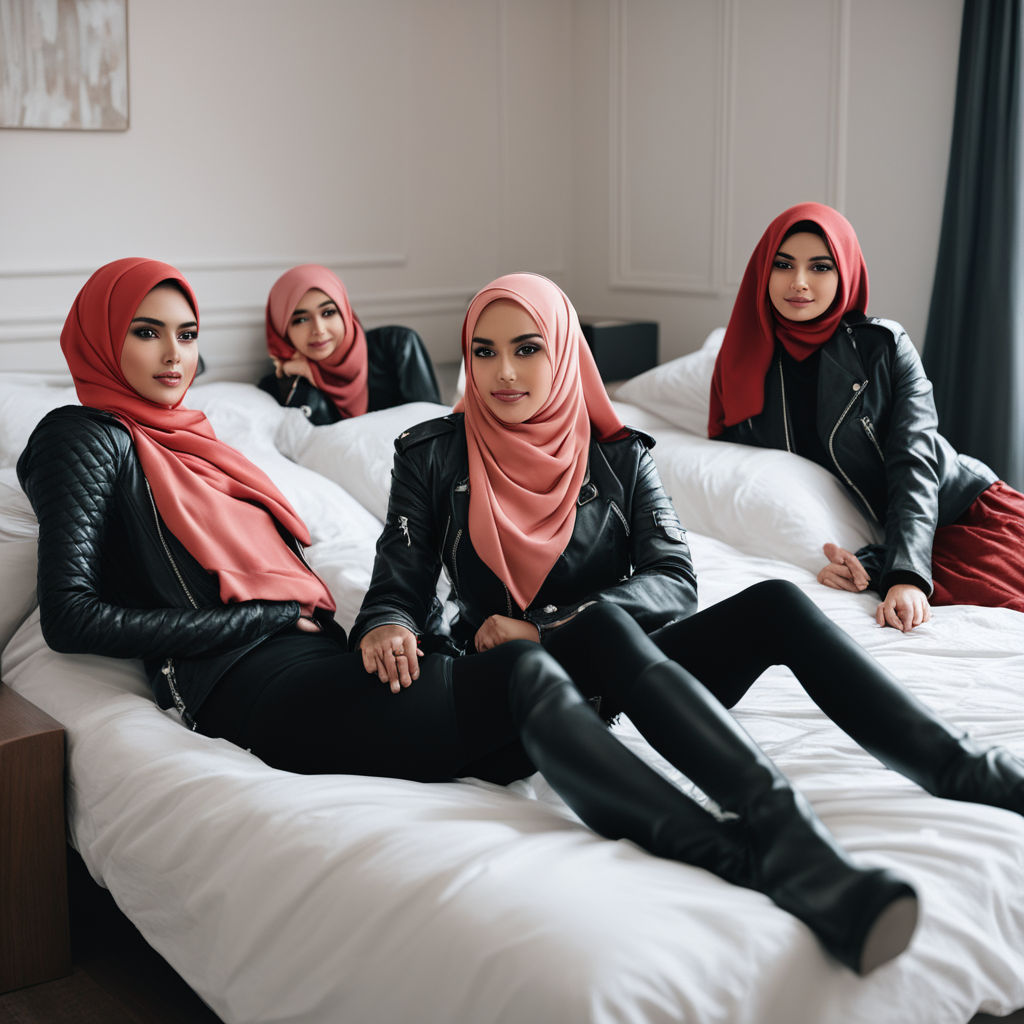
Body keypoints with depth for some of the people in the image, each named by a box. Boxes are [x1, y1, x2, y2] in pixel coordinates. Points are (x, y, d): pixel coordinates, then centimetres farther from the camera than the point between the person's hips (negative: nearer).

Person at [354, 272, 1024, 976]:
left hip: (617, 682, 3)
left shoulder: (619, 456, 11)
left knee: (774, 604, -22)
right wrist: (385, 629, -23)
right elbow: (397, 588, 3)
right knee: (606, 629, -37)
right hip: (505, 687, -2)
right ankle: (775, 825, -56)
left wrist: (543, 631, -17)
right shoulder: (432, 456, 7)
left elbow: (674, 579, -3)